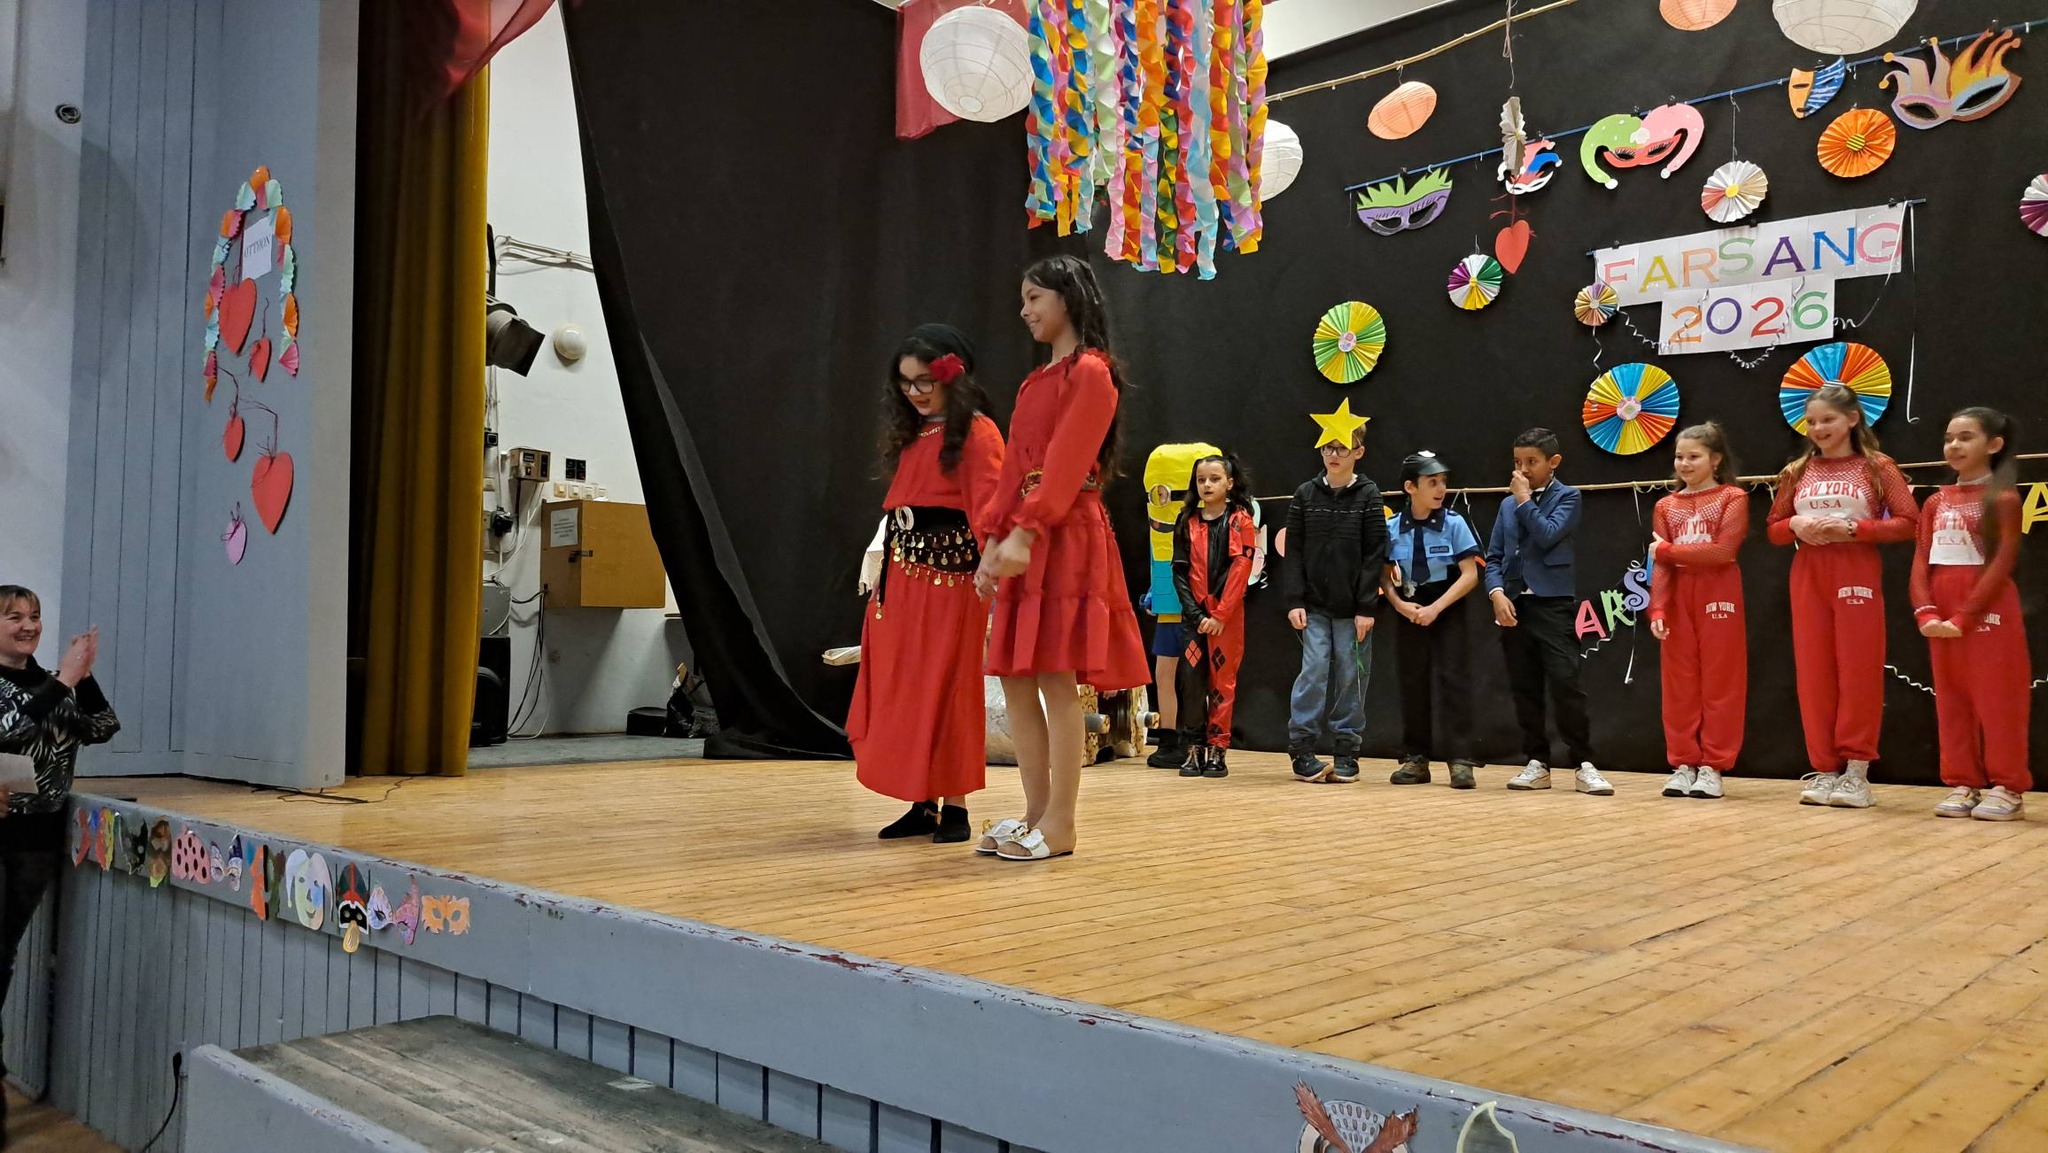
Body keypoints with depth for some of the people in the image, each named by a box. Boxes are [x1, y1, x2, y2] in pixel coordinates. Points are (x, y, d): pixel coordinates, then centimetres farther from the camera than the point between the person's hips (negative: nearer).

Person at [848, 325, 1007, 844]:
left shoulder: (977, 432, -5)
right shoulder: (911, 434, 17)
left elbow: (987, 506, -16)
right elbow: (899, 509, 14)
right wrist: (885, 577, 8)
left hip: (950, 575, -8)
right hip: (901, 577, 8)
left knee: (948, 690, -3)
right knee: (902, 691, 8)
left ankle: (954, 806, 7)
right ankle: (922, 804, 16)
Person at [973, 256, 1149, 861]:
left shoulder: (1091, 372, -4)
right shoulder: (1037, 381, 22)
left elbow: (1065, 465, -15)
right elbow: (1016, 467, 16)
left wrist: (1025, 532, -22)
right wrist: (994, 539, 8)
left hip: (1065, 538, -9)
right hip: (1023, 539, 9)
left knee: (1056, 680, -7)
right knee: (1015, 678, 7)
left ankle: (1060, 826, 0)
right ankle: (1036, 813, 15)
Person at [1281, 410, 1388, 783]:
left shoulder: (1369, 496, 0)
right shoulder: (1305, 495, 6)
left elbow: (1374, 555, -3)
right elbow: (1294, 552, 4)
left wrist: (1366, 607, -9)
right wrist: (1294, 601, -4)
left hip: (1353, 608, -1)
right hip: (1313, 605, 1)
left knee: (1351, 676, 3)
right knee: (1314, 670, -6)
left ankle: (1346, 752, 13)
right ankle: (1302, 749, 2)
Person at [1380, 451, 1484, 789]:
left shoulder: (1453, 524, -9)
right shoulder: (1393, 528, -3)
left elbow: (1470, 574, -11)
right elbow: (1385, 576, 4)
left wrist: (1435, 608, -17)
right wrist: (1400, 604, -13)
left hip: (1449, 610, -2)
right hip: (1409, 612, 3)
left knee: (1453, 680, -5)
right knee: (1413, 684, 7)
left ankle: (1461, 760, -2)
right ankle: (1416, 759, 15)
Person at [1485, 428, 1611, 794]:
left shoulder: (1567, 497, 3)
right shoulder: (1508, 505, 17)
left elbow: (1548, 535, -14)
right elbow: (1494, 557, 12)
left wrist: (1525, 500, -6)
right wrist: (1497, 593, -4)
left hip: (1553, 603, -5)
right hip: (1515, 605, 5)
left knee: (1565, 683, -12)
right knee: (1524, 689, 7)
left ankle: (1583, 764, -5)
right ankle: (1537, 763, 15)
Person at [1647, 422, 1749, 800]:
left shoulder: (1732, 498, 1)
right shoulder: (1666, 506, 12)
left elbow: (1722, 552, -13)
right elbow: (1659, 565, 3)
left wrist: (1667, 549, -8)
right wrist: (1657, 609, -9)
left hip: (1718, 597, -4)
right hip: (1678, 599, 4)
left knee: (1719, 681, 0)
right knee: (1679, 683, 4)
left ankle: (1712, 766, 5)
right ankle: (1683, 763, 10)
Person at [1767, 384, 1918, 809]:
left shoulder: (1877, 467, 1)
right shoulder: (1797, 471, 11)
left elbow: (1908, 522, -6)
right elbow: (1773, 529, 14)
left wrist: (1853, 528, -17)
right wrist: (1796, 525, -8)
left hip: (1857, 576, -3)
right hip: (1808, 578, 4)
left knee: (1858, 671, -2)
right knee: (1813, 673, 3)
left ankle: (1856, 771, 6)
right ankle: (1823, 769, 10)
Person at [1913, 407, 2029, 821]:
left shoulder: (2003, 499, -4)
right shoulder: (1936, 502, 11)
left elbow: (2001, 564, -12)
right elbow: (1921, 563, 4)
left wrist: (1964, 617, -18)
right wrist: (1925, 613, -11)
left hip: (1988, 612, -5)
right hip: (1942, 618, 5)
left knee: (1997, 698, -2)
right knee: (1952, 699, 8)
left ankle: (2007, 788, 6)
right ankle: (1963, 784, 16)